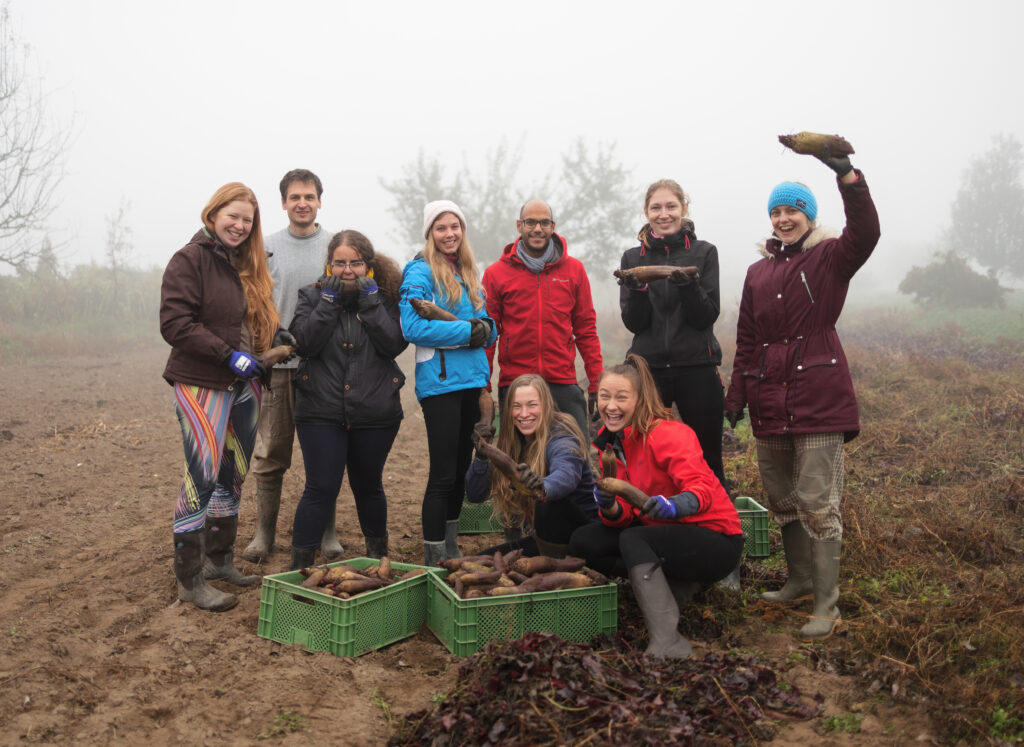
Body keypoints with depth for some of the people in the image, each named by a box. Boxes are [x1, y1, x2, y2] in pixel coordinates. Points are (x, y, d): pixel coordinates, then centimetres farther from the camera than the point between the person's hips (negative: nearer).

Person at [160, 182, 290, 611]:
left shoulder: (247, 263, 13)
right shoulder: (190, 259, -8)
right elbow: (175, 324, -16)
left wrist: (276, 337, -2)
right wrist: (229, 355, -20)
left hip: (243, 384, 8)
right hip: (201, 385, -7)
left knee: (233, 475, 13)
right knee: (202, 477, -6)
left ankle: (220, 560, 28)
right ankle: (189, 580, 4)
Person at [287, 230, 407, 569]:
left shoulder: (385, 297, 4)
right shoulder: (313, 295, 4)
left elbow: (395, 344, -11)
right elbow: (305, 343, -11)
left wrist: (370, 301, -15)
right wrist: (329, 301, -14)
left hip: (375, 413, 1)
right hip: (321, 411, -1)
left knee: (368, 486, 16)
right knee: (321, 489, -5)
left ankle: (378, 551, 38)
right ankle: (299, 566, 5)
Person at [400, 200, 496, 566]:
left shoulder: (467, 273, 16)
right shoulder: (420, 271, -6)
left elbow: (489, 325, 16)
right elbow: (413, 327, -18)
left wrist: (484, 327, -8)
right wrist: (467, 332, -14)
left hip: (472, 380, 7)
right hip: (440, 381, -7)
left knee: (461, 469, 14)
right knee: (443, 474, -6)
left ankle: (451, 551, 28)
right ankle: (433, 559, 4)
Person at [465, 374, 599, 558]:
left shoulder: (561, 439, -19)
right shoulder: (510, 444, -1)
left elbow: (566, 475, -44)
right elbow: (475, 495, -6)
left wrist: (543, 488, -66)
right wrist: (482, 455, -23)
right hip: (543, 538, 7)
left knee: (551, 505, -32)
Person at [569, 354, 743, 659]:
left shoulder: (668, 434, -19)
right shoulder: (610, 443, 3)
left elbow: (701, 487, -33)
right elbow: (622, 517, -1)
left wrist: (674, 505, -54)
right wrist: (610, 507, -24)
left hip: (716, 541, -8)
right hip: (663, 532, 8)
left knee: (632, 540, -31)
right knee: (583, 542, -5)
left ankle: (667, 644, -32)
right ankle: (675, 584, 0)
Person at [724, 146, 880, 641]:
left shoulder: (830, 258, 1)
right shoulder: (758, 272, 16)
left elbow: (865, 233, -22)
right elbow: (746, 340, 16)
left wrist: (846, 174, -32)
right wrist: (736, 396, 13)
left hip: (819, 396, -6)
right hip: (770, 401, 6)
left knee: (817, 502, -6)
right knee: (781, 498, 15)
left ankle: (826, 604, 4)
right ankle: (800, 578, 33)